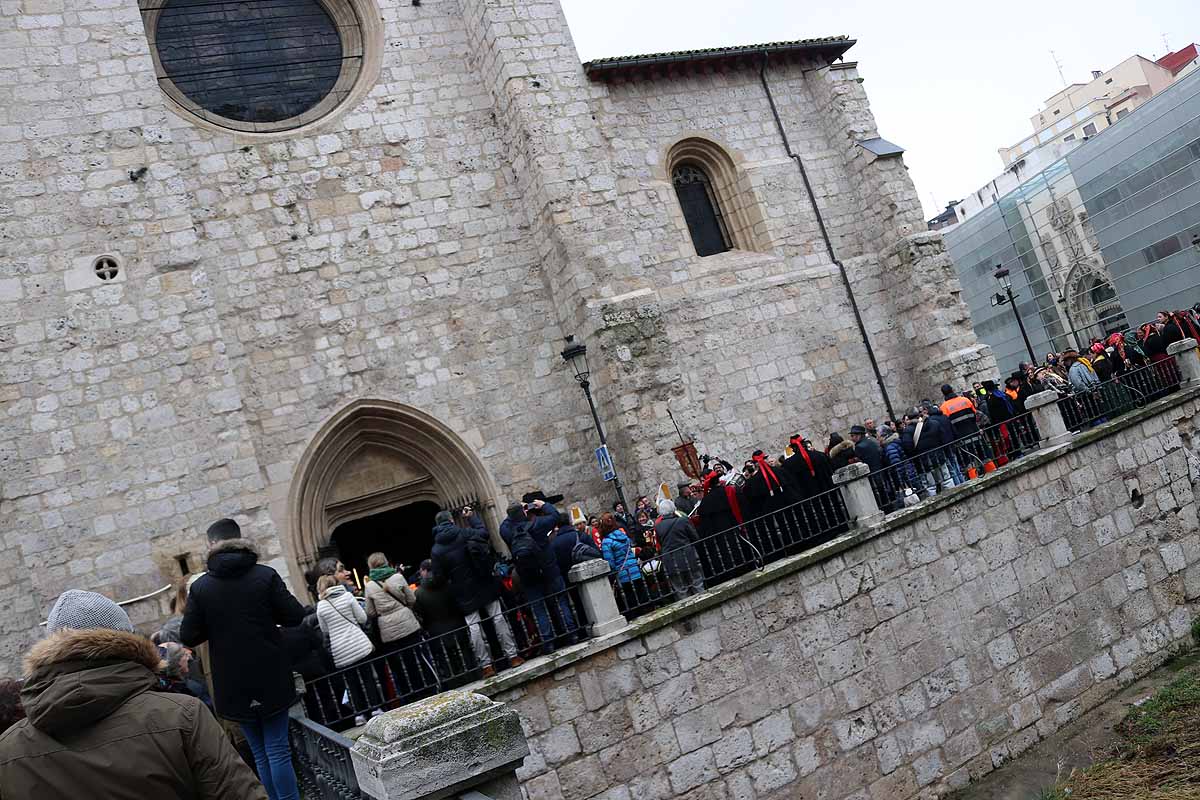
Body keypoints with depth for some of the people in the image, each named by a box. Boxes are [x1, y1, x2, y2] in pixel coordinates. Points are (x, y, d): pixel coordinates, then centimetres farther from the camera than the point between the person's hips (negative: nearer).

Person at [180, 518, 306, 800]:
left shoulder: (200, 587, -6)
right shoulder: (265, 575, -9)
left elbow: (188, 637, -4)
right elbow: (295, 616, -7)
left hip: (234, 684, 1)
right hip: (271, 678, -1)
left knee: (260, 752, 13)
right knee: (278, 749, 7)